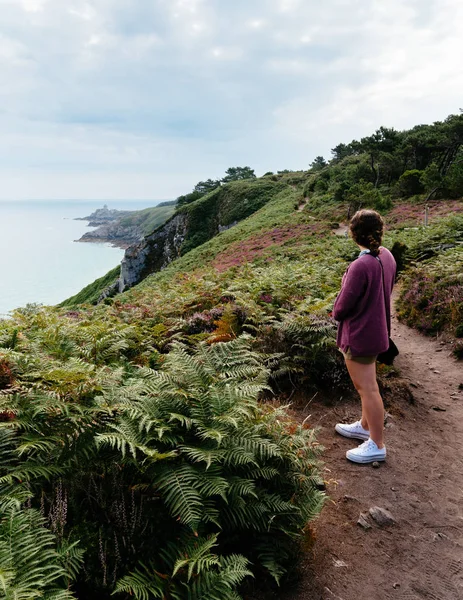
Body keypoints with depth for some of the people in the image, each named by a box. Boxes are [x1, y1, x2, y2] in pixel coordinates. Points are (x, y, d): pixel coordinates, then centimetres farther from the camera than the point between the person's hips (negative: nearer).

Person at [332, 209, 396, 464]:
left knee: (367, 388, 3)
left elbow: (344, 305, -22)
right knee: (366, 385, 23)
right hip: (376, 328, 9)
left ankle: (376, 445, 16)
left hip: (360, 335, -9)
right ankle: (366, 426, 41)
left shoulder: (361, 266, -29)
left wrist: (336, 313, 0)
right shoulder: (387, 257, -2)